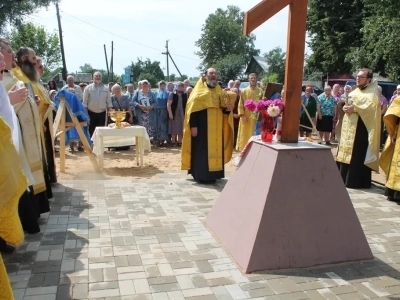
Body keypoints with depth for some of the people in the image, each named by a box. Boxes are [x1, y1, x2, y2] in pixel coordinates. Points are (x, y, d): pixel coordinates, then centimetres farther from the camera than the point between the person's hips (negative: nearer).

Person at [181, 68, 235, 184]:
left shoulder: (220, 91, 15)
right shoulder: (199, 90, -2)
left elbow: (223, 109, 19)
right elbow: (193, 108, -10)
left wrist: (228, 109, -5)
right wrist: (193, 125, -18)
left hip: (216, 128, 6)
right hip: (202, 127, -6)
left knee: (215, 149, 7)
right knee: (202, 151, -4)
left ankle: (212, 174, 16)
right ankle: (201, 175, 2)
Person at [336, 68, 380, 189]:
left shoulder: (373, 91, -3)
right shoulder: (355, 92, 19)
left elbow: (371, 106, -19)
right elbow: (348, 103, 19)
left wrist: (354, 108, -21)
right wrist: (345, 107, -3)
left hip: (361, 127, -8)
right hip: (349, 127, 8)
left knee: (357, 155, -8)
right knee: (346, 153, 10)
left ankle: (355, 181, -3)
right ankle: (344, 178, 18)